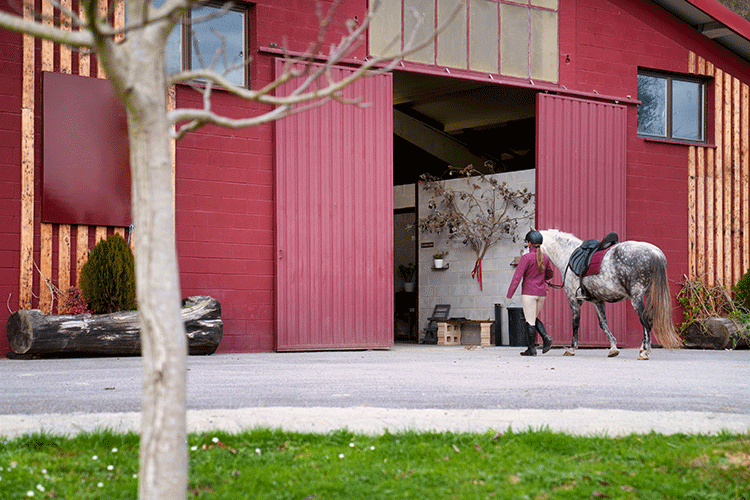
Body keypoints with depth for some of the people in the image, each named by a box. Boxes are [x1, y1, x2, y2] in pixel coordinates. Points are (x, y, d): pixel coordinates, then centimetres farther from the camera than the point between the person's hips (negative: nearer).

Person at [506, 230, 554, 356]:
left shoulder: (527, 258, -13)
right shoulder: (545, 258, 6)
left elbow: (517, 276, -14)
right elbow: (550, 274, 19)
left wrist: (510, 293, -10)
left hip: (529, 292, -6)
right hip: (541, 293, 6)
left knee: (530, 321, -1)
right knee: (534, 318, 19)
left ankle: (531, 349, 2)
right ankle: (546, 337, -2)